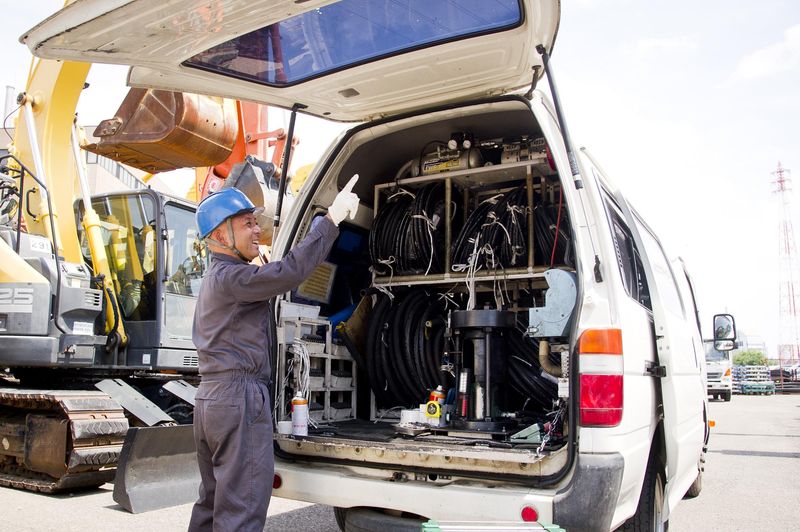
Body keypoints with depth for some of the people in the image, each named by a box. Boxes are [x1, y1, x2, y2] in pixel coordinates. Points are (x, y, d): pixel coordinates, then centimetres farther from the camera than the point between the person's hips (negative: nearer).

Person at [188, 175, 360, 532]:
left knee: (213, 502, 17)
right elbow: (289, 272, -27)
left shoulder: (216, 279, 20)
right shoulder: (230, 277, -13)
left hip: (211, 397, 10)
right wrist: (331, 218, -25)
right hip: (239, 398, -10)